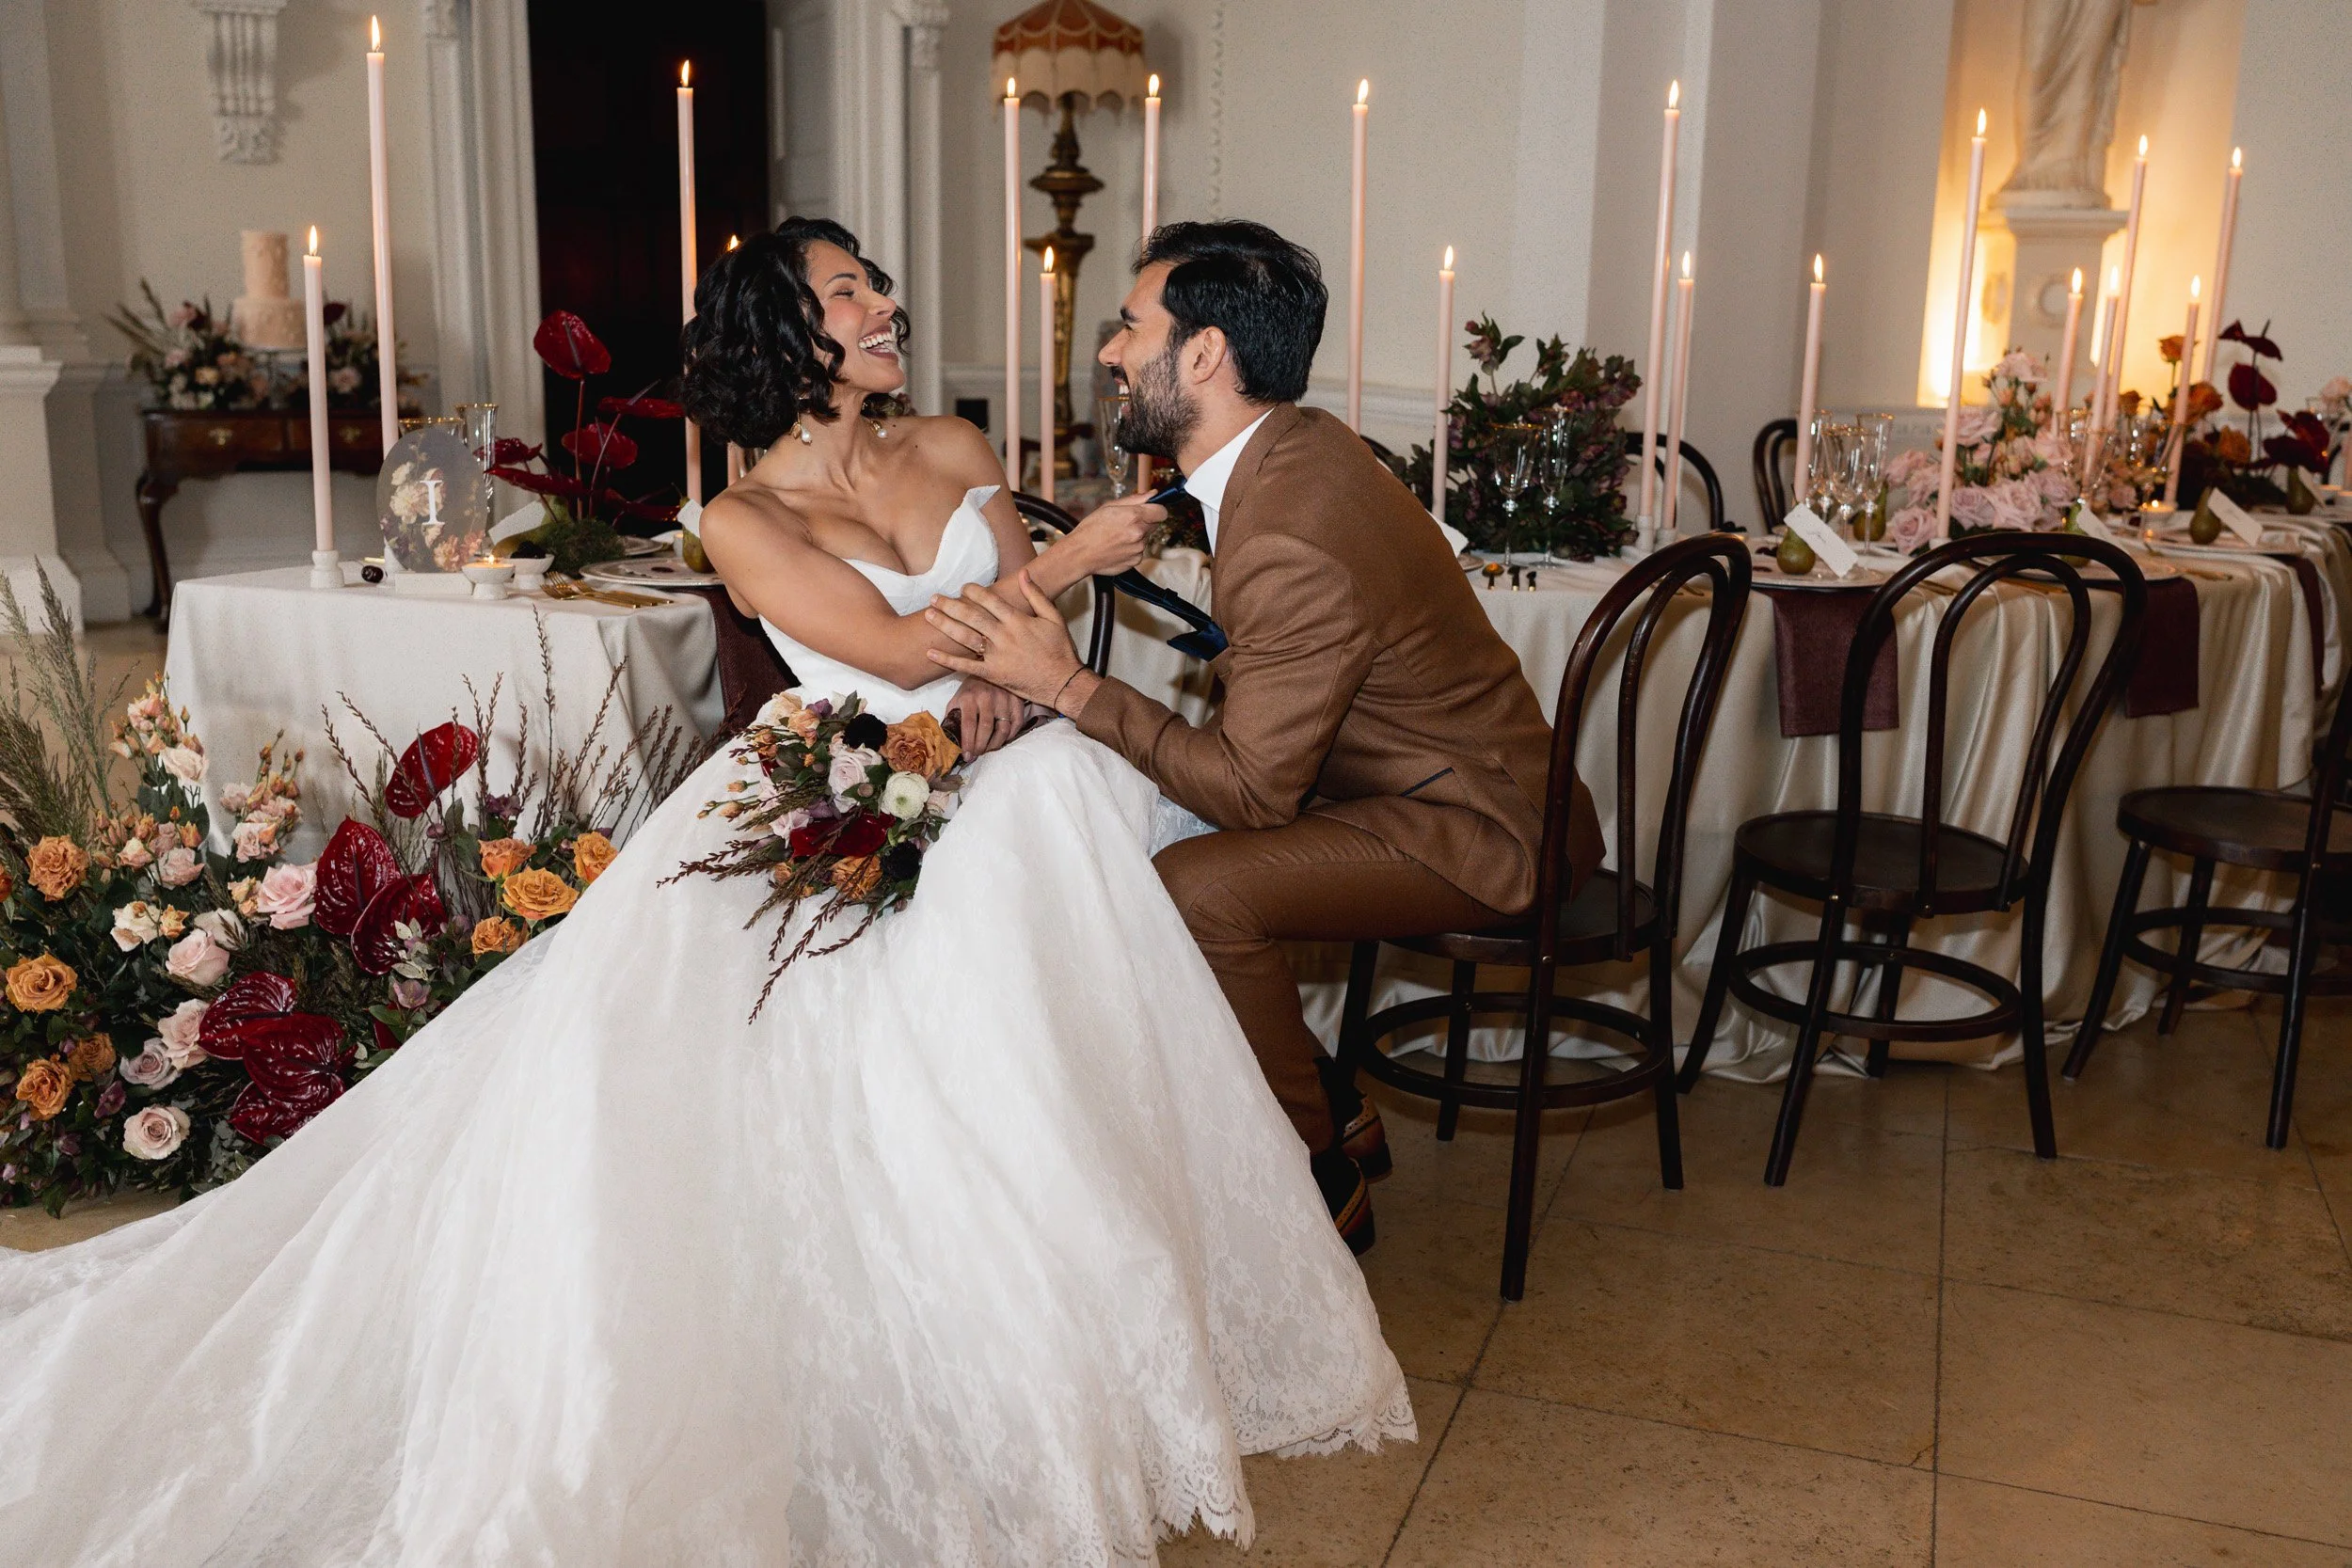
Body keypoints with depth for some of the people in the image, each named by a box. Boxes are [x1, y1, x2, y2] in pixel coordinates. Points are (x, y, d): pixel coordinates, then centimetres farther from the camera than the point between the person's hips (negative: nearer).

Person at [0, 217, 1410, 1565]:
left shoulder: (956, 454, 16)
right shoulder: (748, 518, 1)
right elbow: (896, 646, -11)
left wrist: (998, 673, -12)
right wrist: (1064, 561, -10)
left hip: (1000, 776, 3)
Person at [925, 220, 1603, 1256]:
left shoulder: (1293, 547, -30)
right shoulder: (1299, 444, 0)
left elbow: (1251, 791, -24)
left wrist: (1067, 686, -22)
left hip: (1477, 832, -10)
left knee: (1196, 891, -27)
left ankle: (1318, 1181, -4)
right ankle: (1331, 1110, 15)